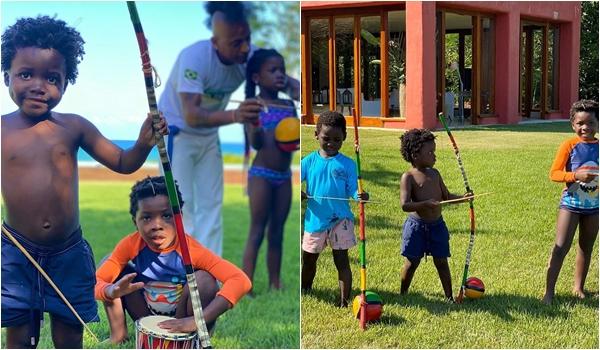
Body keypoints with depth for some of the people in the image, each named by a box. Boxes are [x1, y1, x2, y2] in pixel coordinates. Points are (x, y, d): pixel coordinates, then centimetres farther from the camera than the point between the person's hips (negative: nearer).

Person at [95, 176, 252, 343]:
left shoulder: (190, 249, -27)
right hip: (149, 318, 3)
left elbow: (241, 281, -38)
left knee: (204, 279, -33)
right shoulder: (131, 245, -15)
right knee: (108, 266, -11)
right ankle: (119, 334, 3)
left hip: (182, 320, -3)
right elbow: (96, 281, -15)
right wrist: (112, 291, -41)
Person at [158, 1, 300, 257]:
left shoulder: (249, 56, -18)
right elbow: (191, 115, -43)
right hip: (176, 133, -6)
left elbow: (281, 78, -11)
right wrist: (234, 115, -60)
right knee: (182, 207, -8)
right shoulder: (194, 57, -34)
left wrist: (295, 88, -37)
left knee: (211, 208, 5)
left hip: (209, 136, 6)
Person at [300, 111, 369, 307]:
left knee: (341, 261, -2)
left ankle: (344, 302, 4)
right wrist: (299, 193, -22)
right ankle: (305, 290, 42)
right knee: (308, 260, 18)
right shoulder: (309, 162, 0)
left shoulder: (347, 164, -3)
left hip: (340, 219, -2)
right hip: (315, 219, 3)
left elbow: (352, 190, -7)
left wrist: (360, 195, -29)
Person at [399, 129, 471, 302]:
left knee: (441, 262, 9)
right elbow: (405, 205, -21)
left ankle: (449, 297, 18)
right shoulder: (408, 177, -11)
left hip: (437, 224, 5)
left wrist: (462, 198, -2)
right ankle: (402, 294, 24)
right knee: (412, 262, 6)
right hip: (417, 225, -5)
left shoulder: (434, 173, 8)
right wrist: (425, 204, -34)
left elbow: (447, 196, 16)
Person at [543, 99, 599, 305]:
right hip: (571, 203, -4)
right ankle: (549, 292, -5)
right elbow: (554, 174, -13)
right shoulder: (570, 145, -10)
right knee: (560, 248, -8)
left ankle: (578, 287, 29)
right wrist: (576, 175, -26)